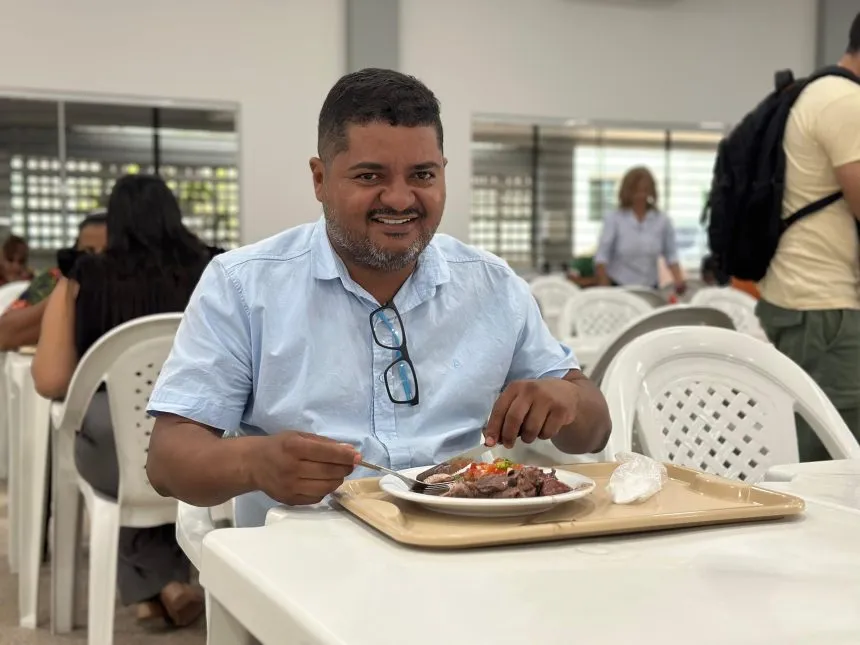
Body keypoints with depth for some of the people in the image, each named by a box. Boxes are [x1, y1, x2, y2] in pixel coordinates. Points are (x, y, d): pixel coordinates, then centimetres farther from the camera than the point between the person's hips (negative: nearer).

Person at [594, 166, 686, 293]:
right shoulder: (614, 220, -4)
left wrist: (679, 280, -9)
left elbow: (670, 254, 5)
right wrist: (604, 289, -13)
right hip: (620, 287, -2)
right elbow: (602, 256, -7)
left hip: (650, 288, 2)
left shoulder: (662, 221, 3)